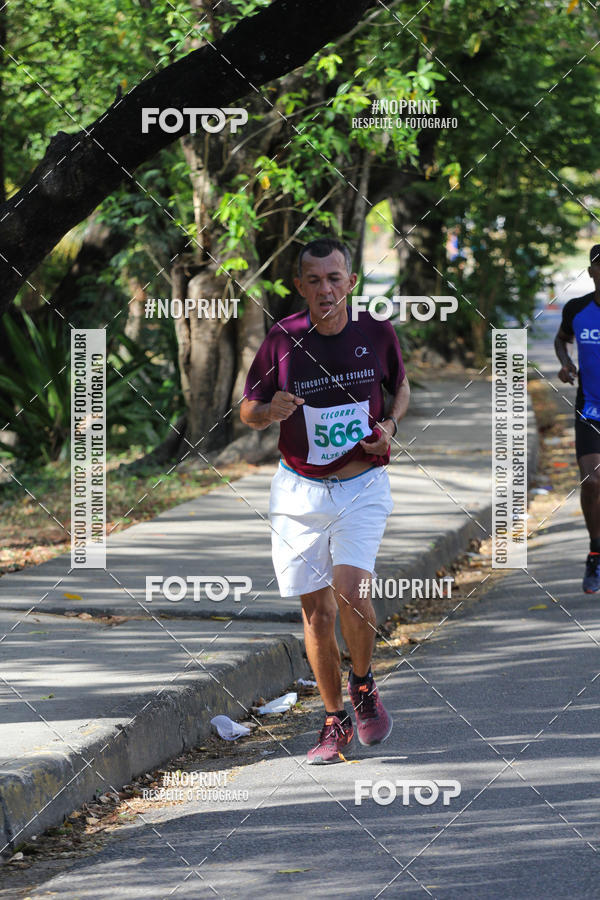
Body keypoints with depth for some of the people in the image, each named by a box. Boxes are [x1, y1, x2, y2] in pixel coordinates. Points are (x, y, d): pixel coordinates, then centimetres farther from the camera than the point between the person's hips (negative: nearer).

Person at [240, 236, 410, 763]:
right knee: (317, 609, 3)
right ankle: (336, 721, 19)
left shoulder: (376, 332, -4)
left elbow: (401, 385, 16)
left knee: (351, 589, -20)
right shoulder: (283, 339, -6)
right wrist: (270, 410, -21)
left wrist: (390, 425, -4)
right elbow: (248, 413, 2)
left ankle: (364, 685, 8)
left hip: (362, 486, -1)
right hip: (300, 489, 1)